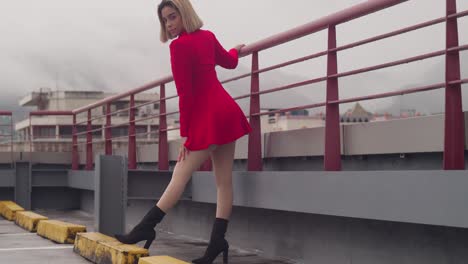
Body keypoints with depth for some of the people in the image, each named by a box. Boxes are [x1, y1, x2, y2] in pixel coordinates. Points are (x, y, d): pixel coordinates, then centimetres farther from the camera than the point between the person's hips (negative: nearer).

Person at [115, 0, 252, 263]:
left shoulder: (180, 46, -13)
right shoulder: (208, 36, 10)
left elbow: (186, 95, -15)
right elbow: (229, 61, 30)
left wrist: (184, 134, -9)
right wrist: (235, 50, 54)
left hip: (208, 118, -8)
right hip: (227, 111, 8)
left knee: (180, 176, -7)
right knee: (224, 181, 2)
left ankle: (146, 228, -5)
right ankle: (217, 242, 4)